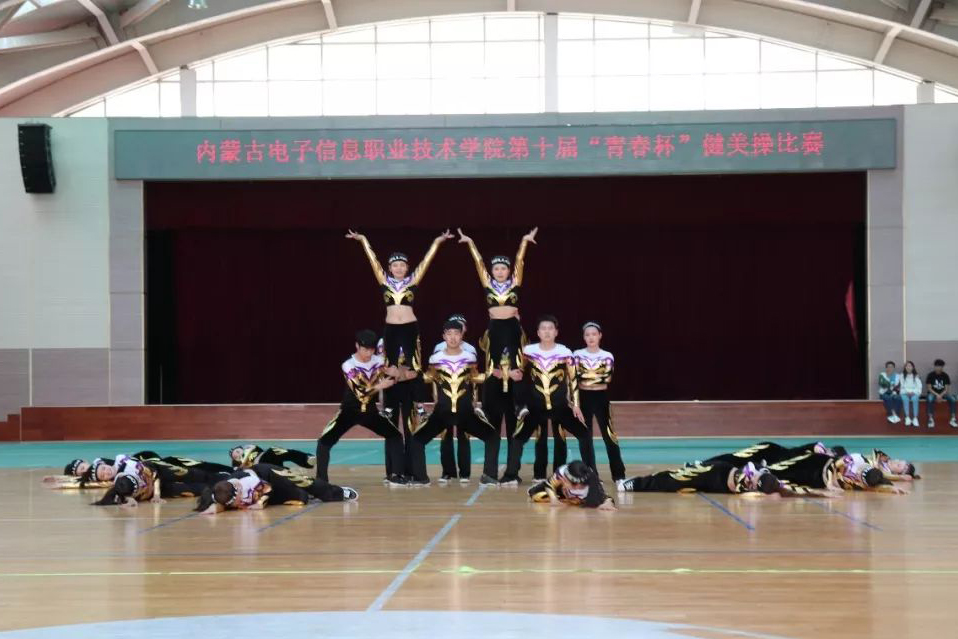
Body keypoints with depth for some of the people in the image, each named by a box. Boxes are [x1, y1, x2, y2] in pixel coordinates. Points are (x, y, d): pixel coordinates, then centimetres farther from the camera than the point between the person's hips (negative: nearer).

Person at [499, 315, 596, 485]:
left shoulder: (565, 353, -6)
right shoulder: (528, 351, -5)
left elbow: (573, 380, 1)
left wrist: (575, 404, -1)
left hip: (560, 405, -1)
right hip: (535, 406, 1)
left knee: (585, 434, -6)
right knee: (518, 437, -1)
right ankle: (511, 475, 9)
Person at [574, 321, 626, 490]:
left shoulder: (607, 356, 1)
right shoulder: (577, 355, 2)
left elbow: (608, 379, -1)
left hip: (601, 397, -1)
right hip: (584, 397, 1)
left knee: (609, 436, -8)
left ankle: (619, 476, -8)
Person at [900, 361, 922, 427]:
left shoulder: (916, 376, 7)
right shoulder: (902, 376, 8)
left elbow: (919, 387, 1)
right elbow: (902, 386, 3)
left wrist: (913, 392, -15)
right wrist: (907, 392, -13)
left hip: (915, 393, 0)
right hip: (905, 392, 0)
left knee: (914, 399, -36)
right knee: (905, 399, -36)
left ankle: (915, 418, -37)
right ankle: (907, 418, -35)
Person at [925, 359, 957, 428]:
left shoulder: (945, 376, -3)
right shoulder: (931, 375, -8)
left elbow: (946, 389, -6)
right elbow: (929, 388, -9)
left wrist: (941, 395, -25)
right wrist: (937, 395, -25)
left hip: (943, 393, 2)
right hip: (933, 393, -2)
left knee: (952, 399, -28)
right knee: (930, 399, -38)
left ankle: (953, 419, -24)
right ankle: (931, 419, -36)